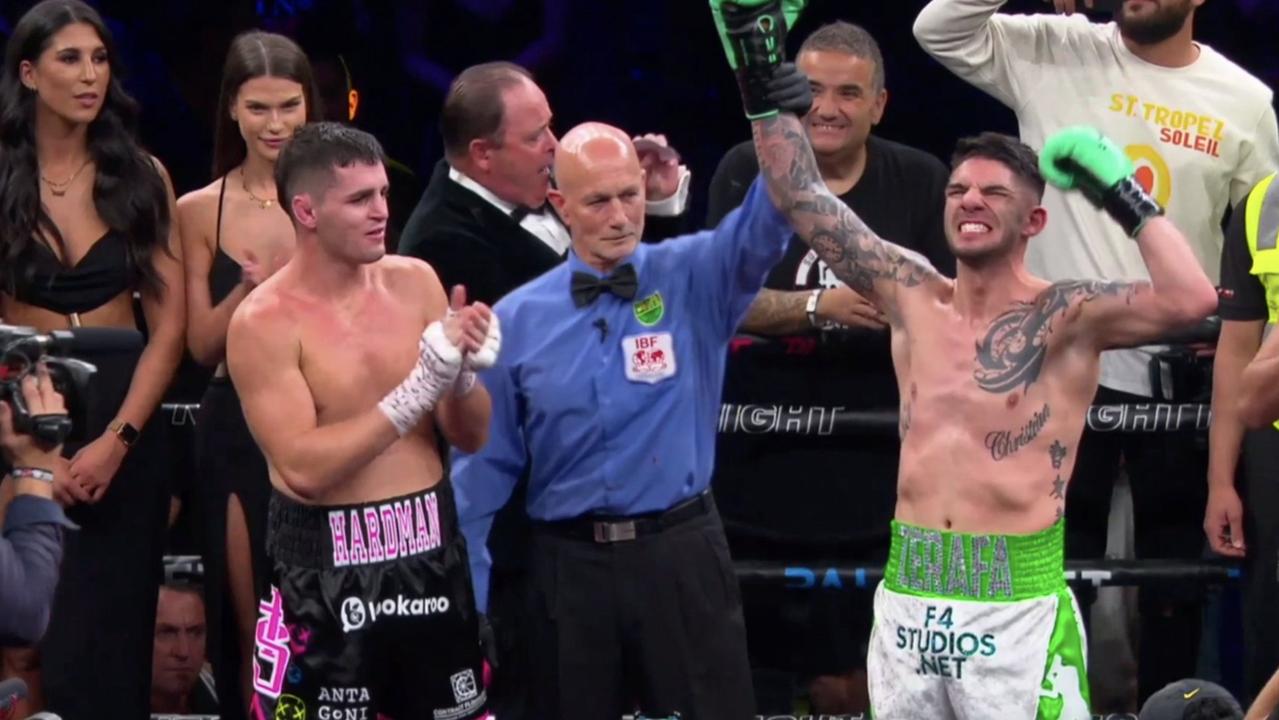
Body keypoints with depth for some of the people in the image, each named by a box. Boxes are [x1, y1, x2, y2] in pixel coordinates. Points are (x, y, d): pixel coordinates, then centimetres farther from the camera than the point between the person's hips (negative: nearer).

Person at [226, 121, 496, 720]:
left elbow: (471, 437, 6)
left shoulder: (414, 282, 3)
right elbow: (304, 469, -21)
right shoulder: (264, 322, -12)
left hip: (430, 551, 5)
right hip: (325, 567, -5)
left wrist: (465, 374, -16)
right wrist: (417, 391, -23)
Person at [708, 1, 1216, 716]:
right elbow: (804, 197, 12)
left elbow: (1191, 300, -19)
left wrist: (1122, 193, -12)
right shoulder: (915, 297, 10)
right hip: (909, 599, 5)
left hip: (1017, 604, -5)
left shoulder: (1066, 316, -3)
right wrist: (761, 75, 8)